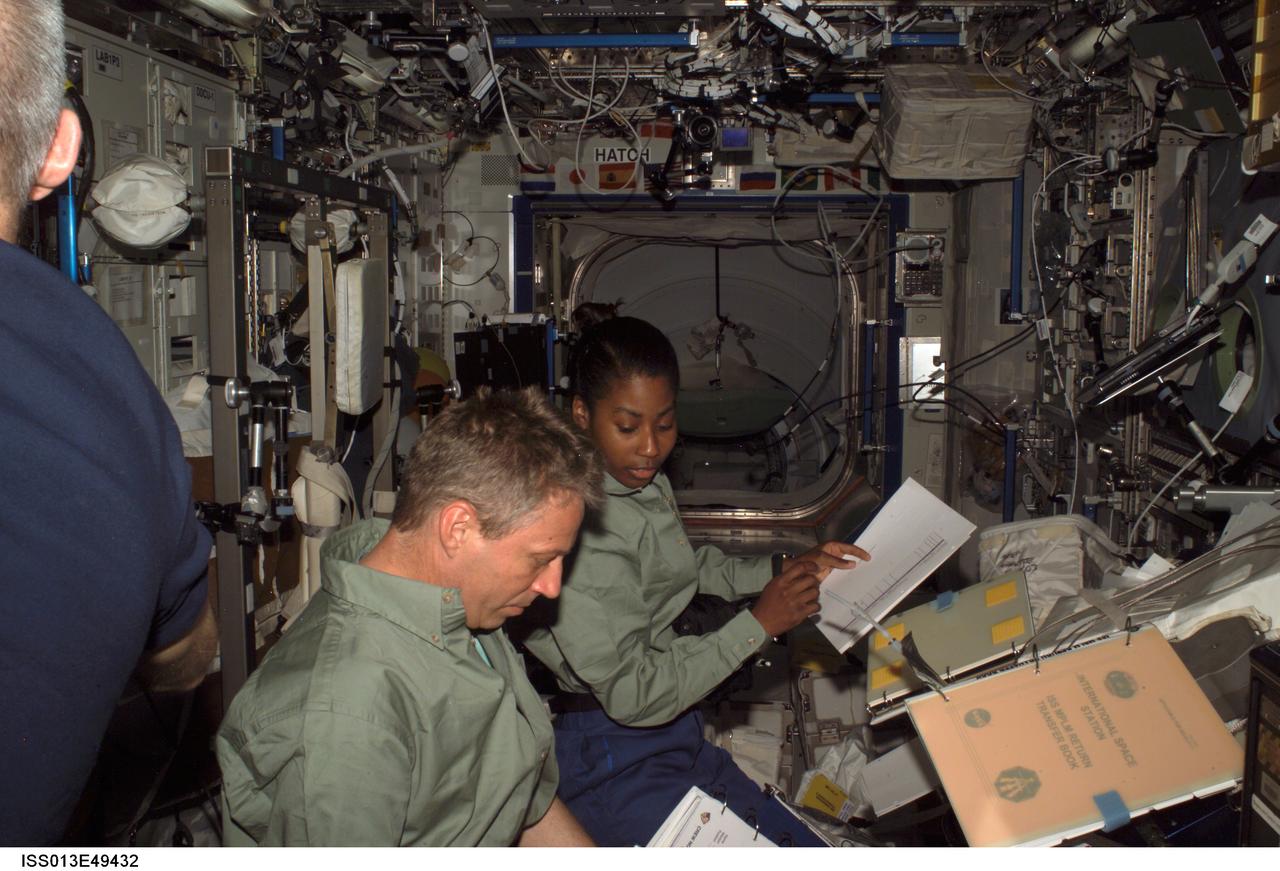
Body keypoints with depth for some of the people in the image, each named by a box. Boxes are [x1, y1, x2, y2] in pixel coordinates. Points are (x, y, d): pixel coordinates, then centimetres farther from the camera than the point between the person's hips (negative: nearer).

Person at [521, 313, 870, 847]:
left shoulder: (647, 483, 1)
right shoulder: (580, 525, -27)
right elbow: (632, 695, -24)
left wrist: (784, 571, 8)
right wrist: (758, 624, -17)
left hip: (675, 737, 9)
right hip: (611, 760, -9)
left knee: (808, 843, 11)